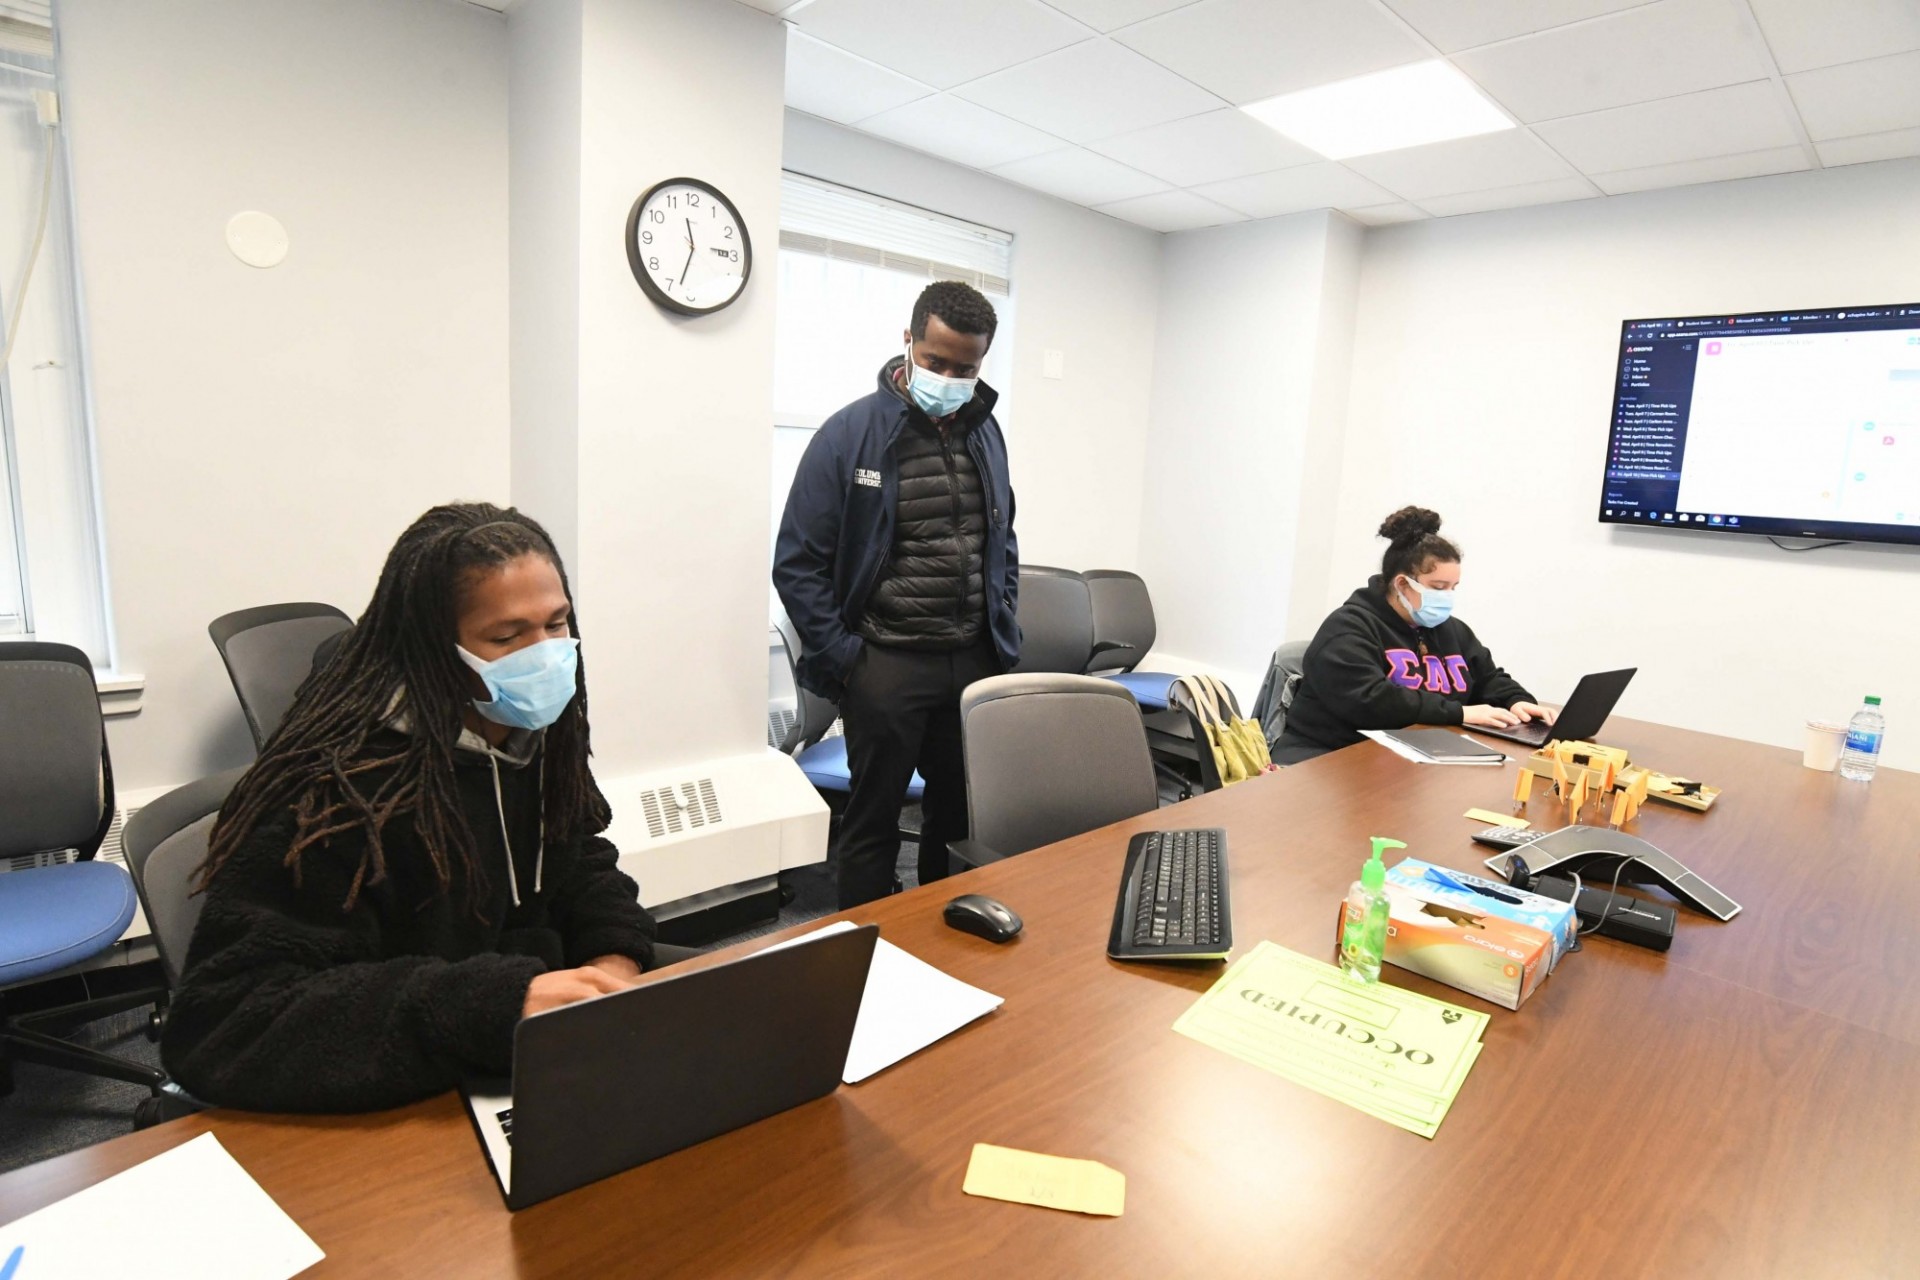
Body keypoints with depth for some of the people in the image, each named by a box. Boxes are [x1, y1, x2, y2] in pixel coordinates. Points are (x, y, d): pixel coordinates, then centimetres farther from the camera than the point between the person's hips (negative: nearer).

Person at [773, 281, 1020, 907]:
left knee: (962, 812, 14)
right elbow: (798, 563, -7)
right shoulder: (851, 432, -8)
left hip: (976, 661, 5)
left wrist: (1005, 641, 9)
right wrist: (842, 661, -10)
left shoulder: (986, 432, 8)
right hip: (887, 663, -4)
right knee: (873, 822, 9)